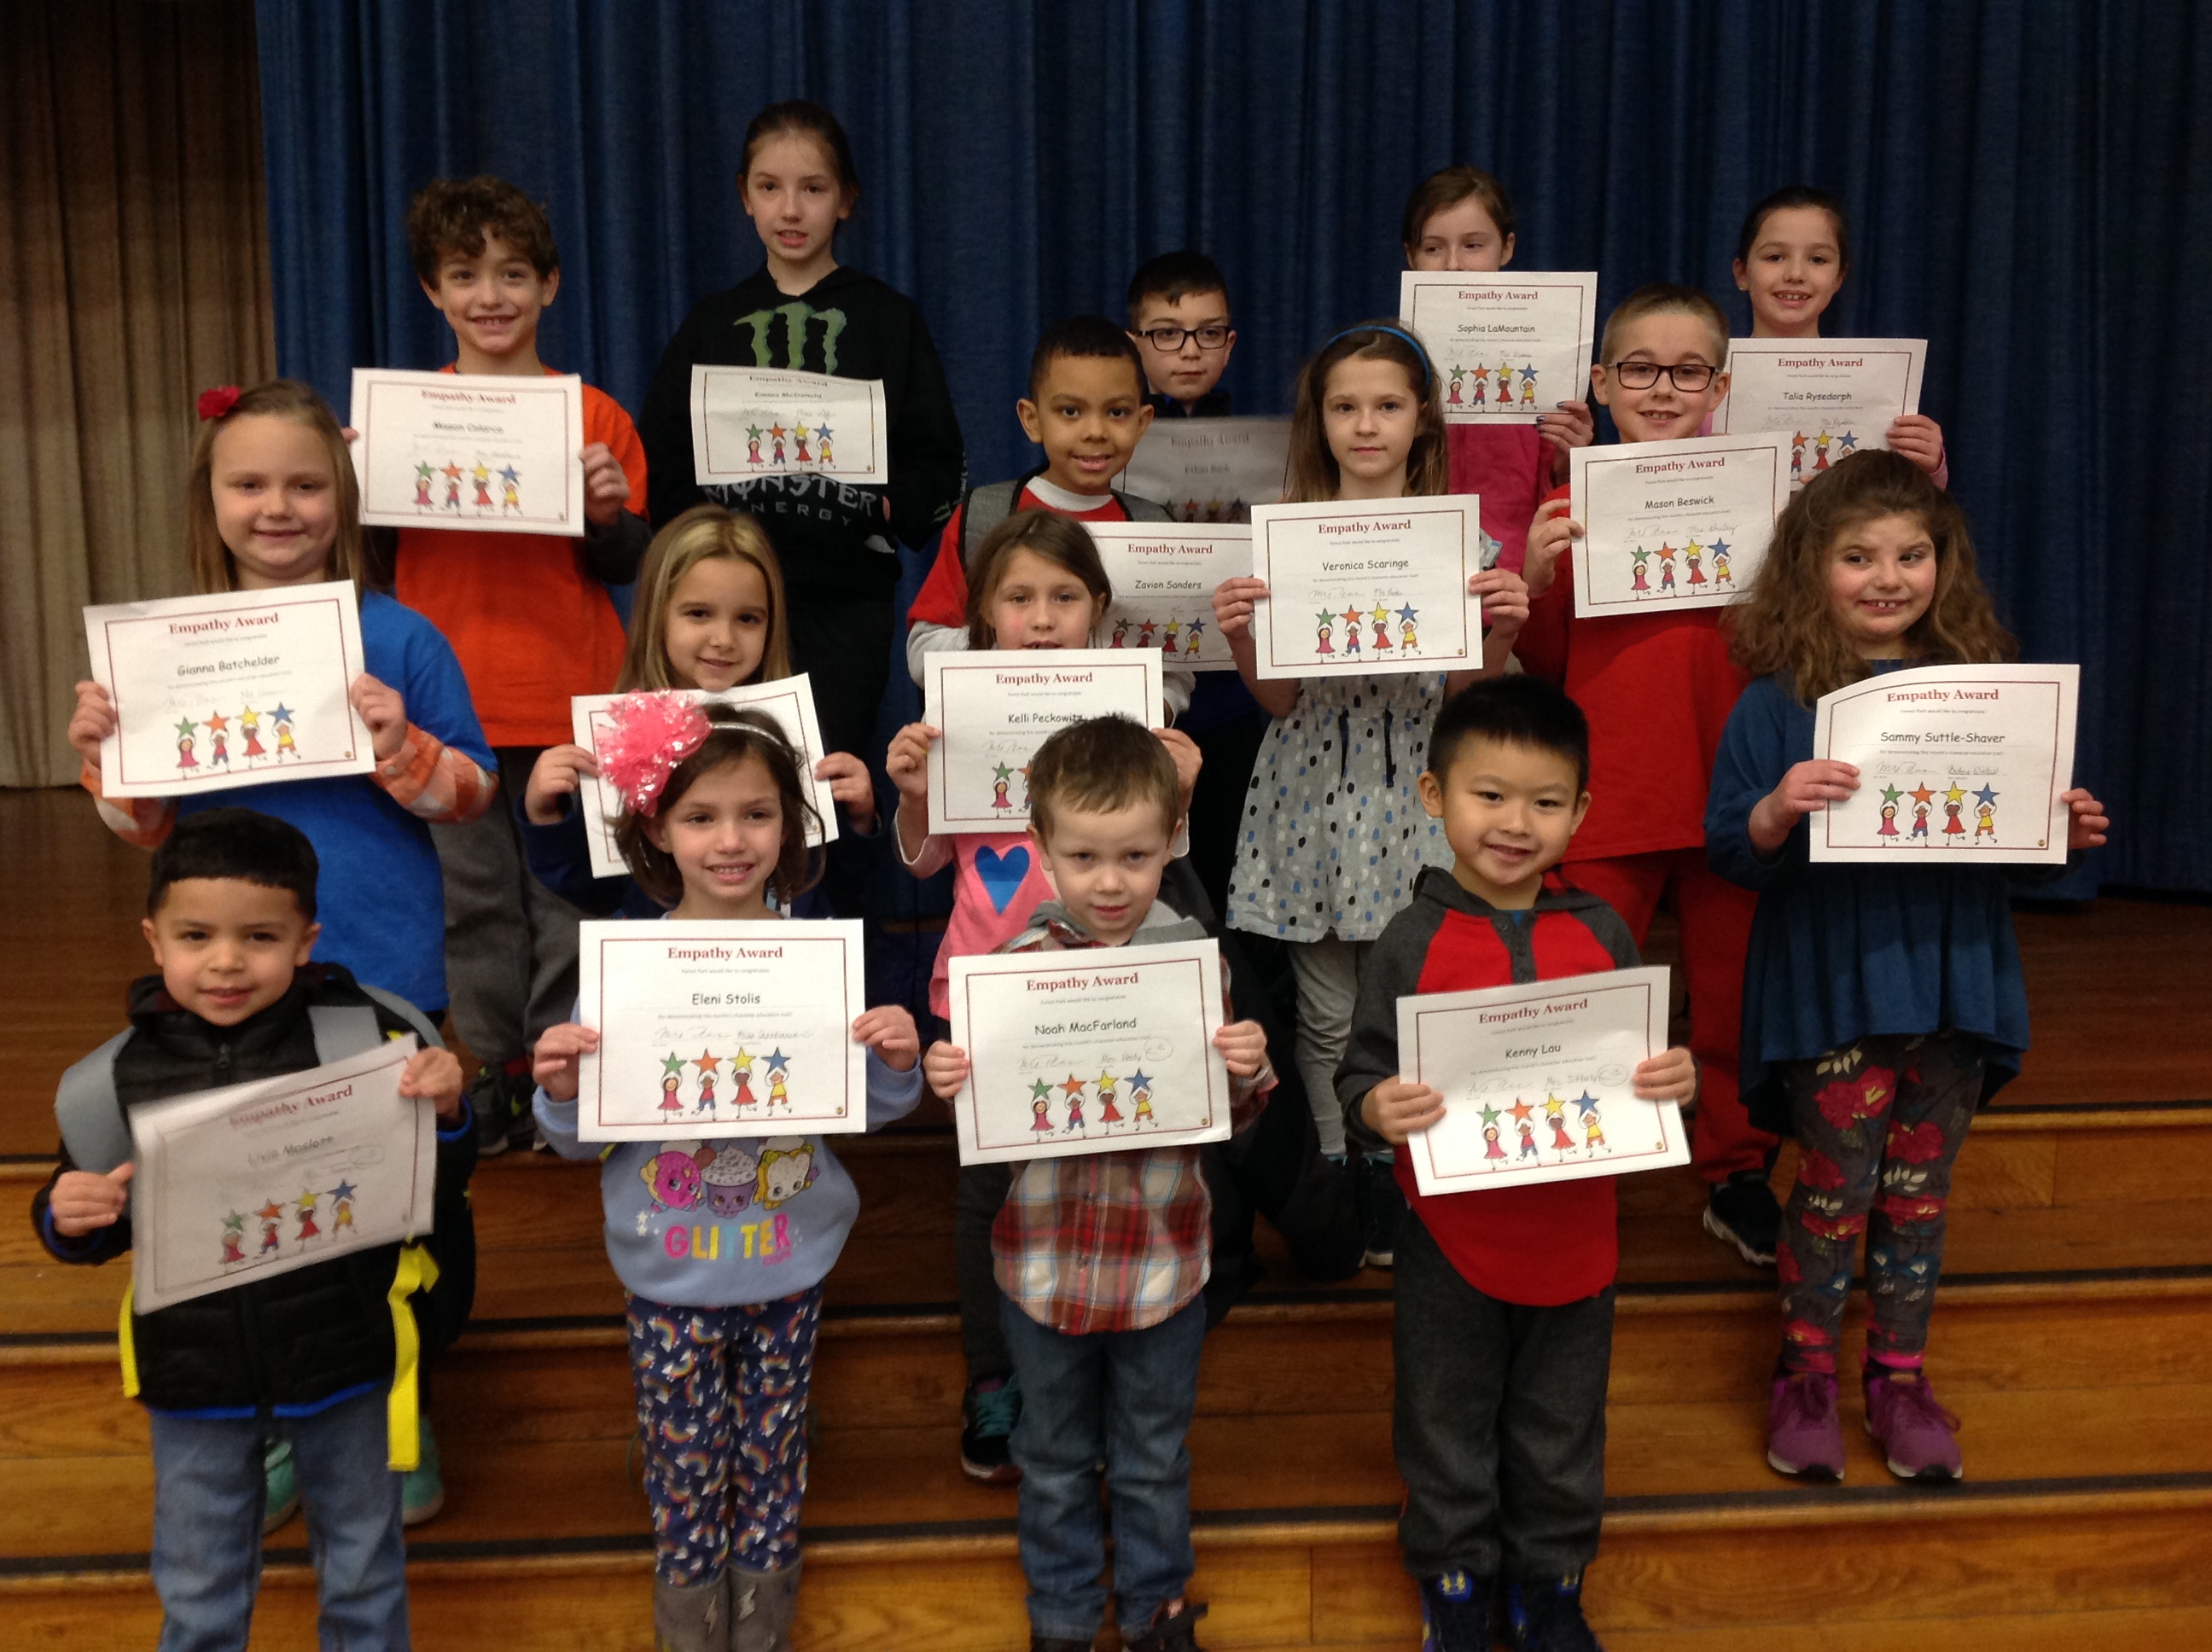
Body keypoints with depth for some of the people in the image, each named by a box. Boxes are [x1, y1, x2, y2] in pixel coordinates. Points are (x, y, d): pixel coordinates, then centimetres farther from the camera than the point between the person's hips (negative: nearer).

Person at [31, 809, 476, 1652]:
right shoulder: (118, 1077, -8)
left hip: (343, 1365, -1)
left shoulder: (367, 1043, -15)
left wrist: (445, 1115, -24)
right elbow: (101, 1233, 7)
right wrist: (68, 1219, -15)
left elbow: (439, 1202, -6)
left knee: (364, 1576, 21)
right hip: (195, 1379, 2)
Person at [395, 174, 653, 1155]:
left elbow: (626, 568, 7)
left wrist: (609, 511, -13)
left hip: (572, 702, -1)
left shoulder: (594, 416, 4)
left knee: (567, 899, 5)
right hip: (447, 700, 1)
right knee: (472, 899, 8)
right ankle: (487, 1087, 21)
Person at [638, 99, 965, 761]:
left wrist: (886, 509, -15)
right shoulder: (711, 325, 15)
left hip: (846, 597, -2)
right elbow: (656, 463, 11)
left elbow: (938, 462, 4)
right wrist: (696, 512, -8)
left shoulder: (890, 320, 9)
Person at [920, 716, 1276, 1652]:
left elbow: (1229, 1120, -2)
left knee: (1154, 1460, 21)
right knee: (1056, 1461, 21)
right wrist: (945, 1081, -24)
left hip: (1162, 1263, 0)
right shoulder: (1015, 964, -12)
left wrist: (1248, 1073, -23)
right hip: (1044, 1260, 0)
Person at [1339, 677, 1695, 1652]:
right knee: (1449, 1434, 16)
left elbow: (1645, 1063, 6)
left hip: (1572, 1239, 2)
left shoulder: (1600, 933, -3)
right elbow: (1359, 1077, -9)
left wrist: (1677, 1080, -15)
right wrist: (1375, 1108, -30)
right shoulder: (1411, 943, -11)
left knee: (1561, 1440, 20)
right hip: (1450, 1242, -2)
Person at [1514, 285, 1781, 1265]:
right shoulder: (1573, 507, 2)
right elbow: (1545, 667, 6)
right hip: (1608, 802, -1)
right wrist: (1534, 577, -12)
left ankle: (1738, 1179, 31)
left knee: (1734, 996, 13)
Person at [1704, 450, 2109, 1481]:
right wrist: (1775, 813, -27)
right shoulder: (1777, 703, -5)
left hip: (1950, 975, 4)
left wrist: (2066, 835, -6)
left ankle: (1899, 1377, 29)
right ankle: (1804, 1376, 23)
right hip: (1830, 982, -3)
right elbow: (1729, 855, -7)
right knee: (1836, 1185, 2)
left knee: (1920, 1185, 12)